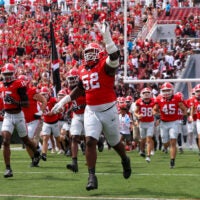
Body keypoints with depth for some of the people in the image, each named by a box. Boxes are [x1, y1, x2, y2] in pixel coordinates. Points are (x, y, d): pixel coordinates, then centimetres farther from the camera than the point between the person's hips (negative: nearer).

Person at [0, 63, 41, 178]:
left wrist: (15, 101, -28)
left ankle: (36, 154, 47)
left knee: (25, 139, 15)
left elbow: (26, 104, -16)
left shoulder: (19, 85, -13)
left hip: (18, 115, -4)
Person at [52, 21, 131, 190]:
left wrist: (106, 36, -44)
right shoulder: (83, 70, 9)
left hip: (108, 110, -4)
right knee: (90, 141, -12)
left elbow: (114, 56, -34)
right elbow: (80, 88, 24)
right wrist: (64, 101, 25)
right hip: (91, 111, 4)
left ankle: (125, 160, 47)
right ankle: (92, 177, -10)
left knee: (115, 142, 15)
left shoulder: (105, 65, -11)